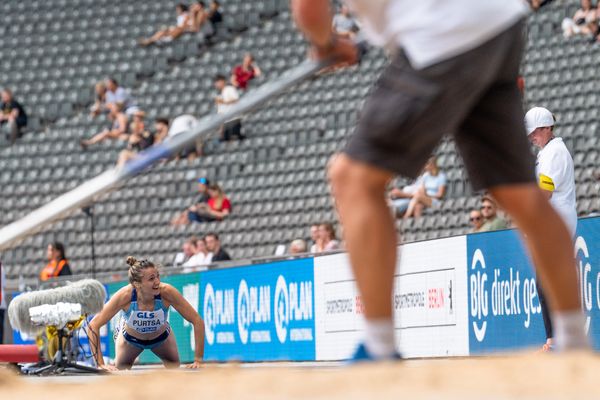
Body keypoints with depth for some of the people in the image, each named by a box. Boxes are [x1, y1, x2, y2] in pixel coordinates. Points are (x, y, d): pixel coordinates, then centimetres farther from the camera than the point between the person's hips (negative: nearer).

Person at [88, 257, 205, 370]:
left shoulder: (167, 292, -39)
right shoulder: (124, 296, -41)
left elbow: (198, 321, -31)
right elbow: (93, 326, -35)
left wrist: (198, 360, -33)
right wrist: (100, 364, -38)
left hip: (161, 336, 1)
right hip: (130, 337, -1)